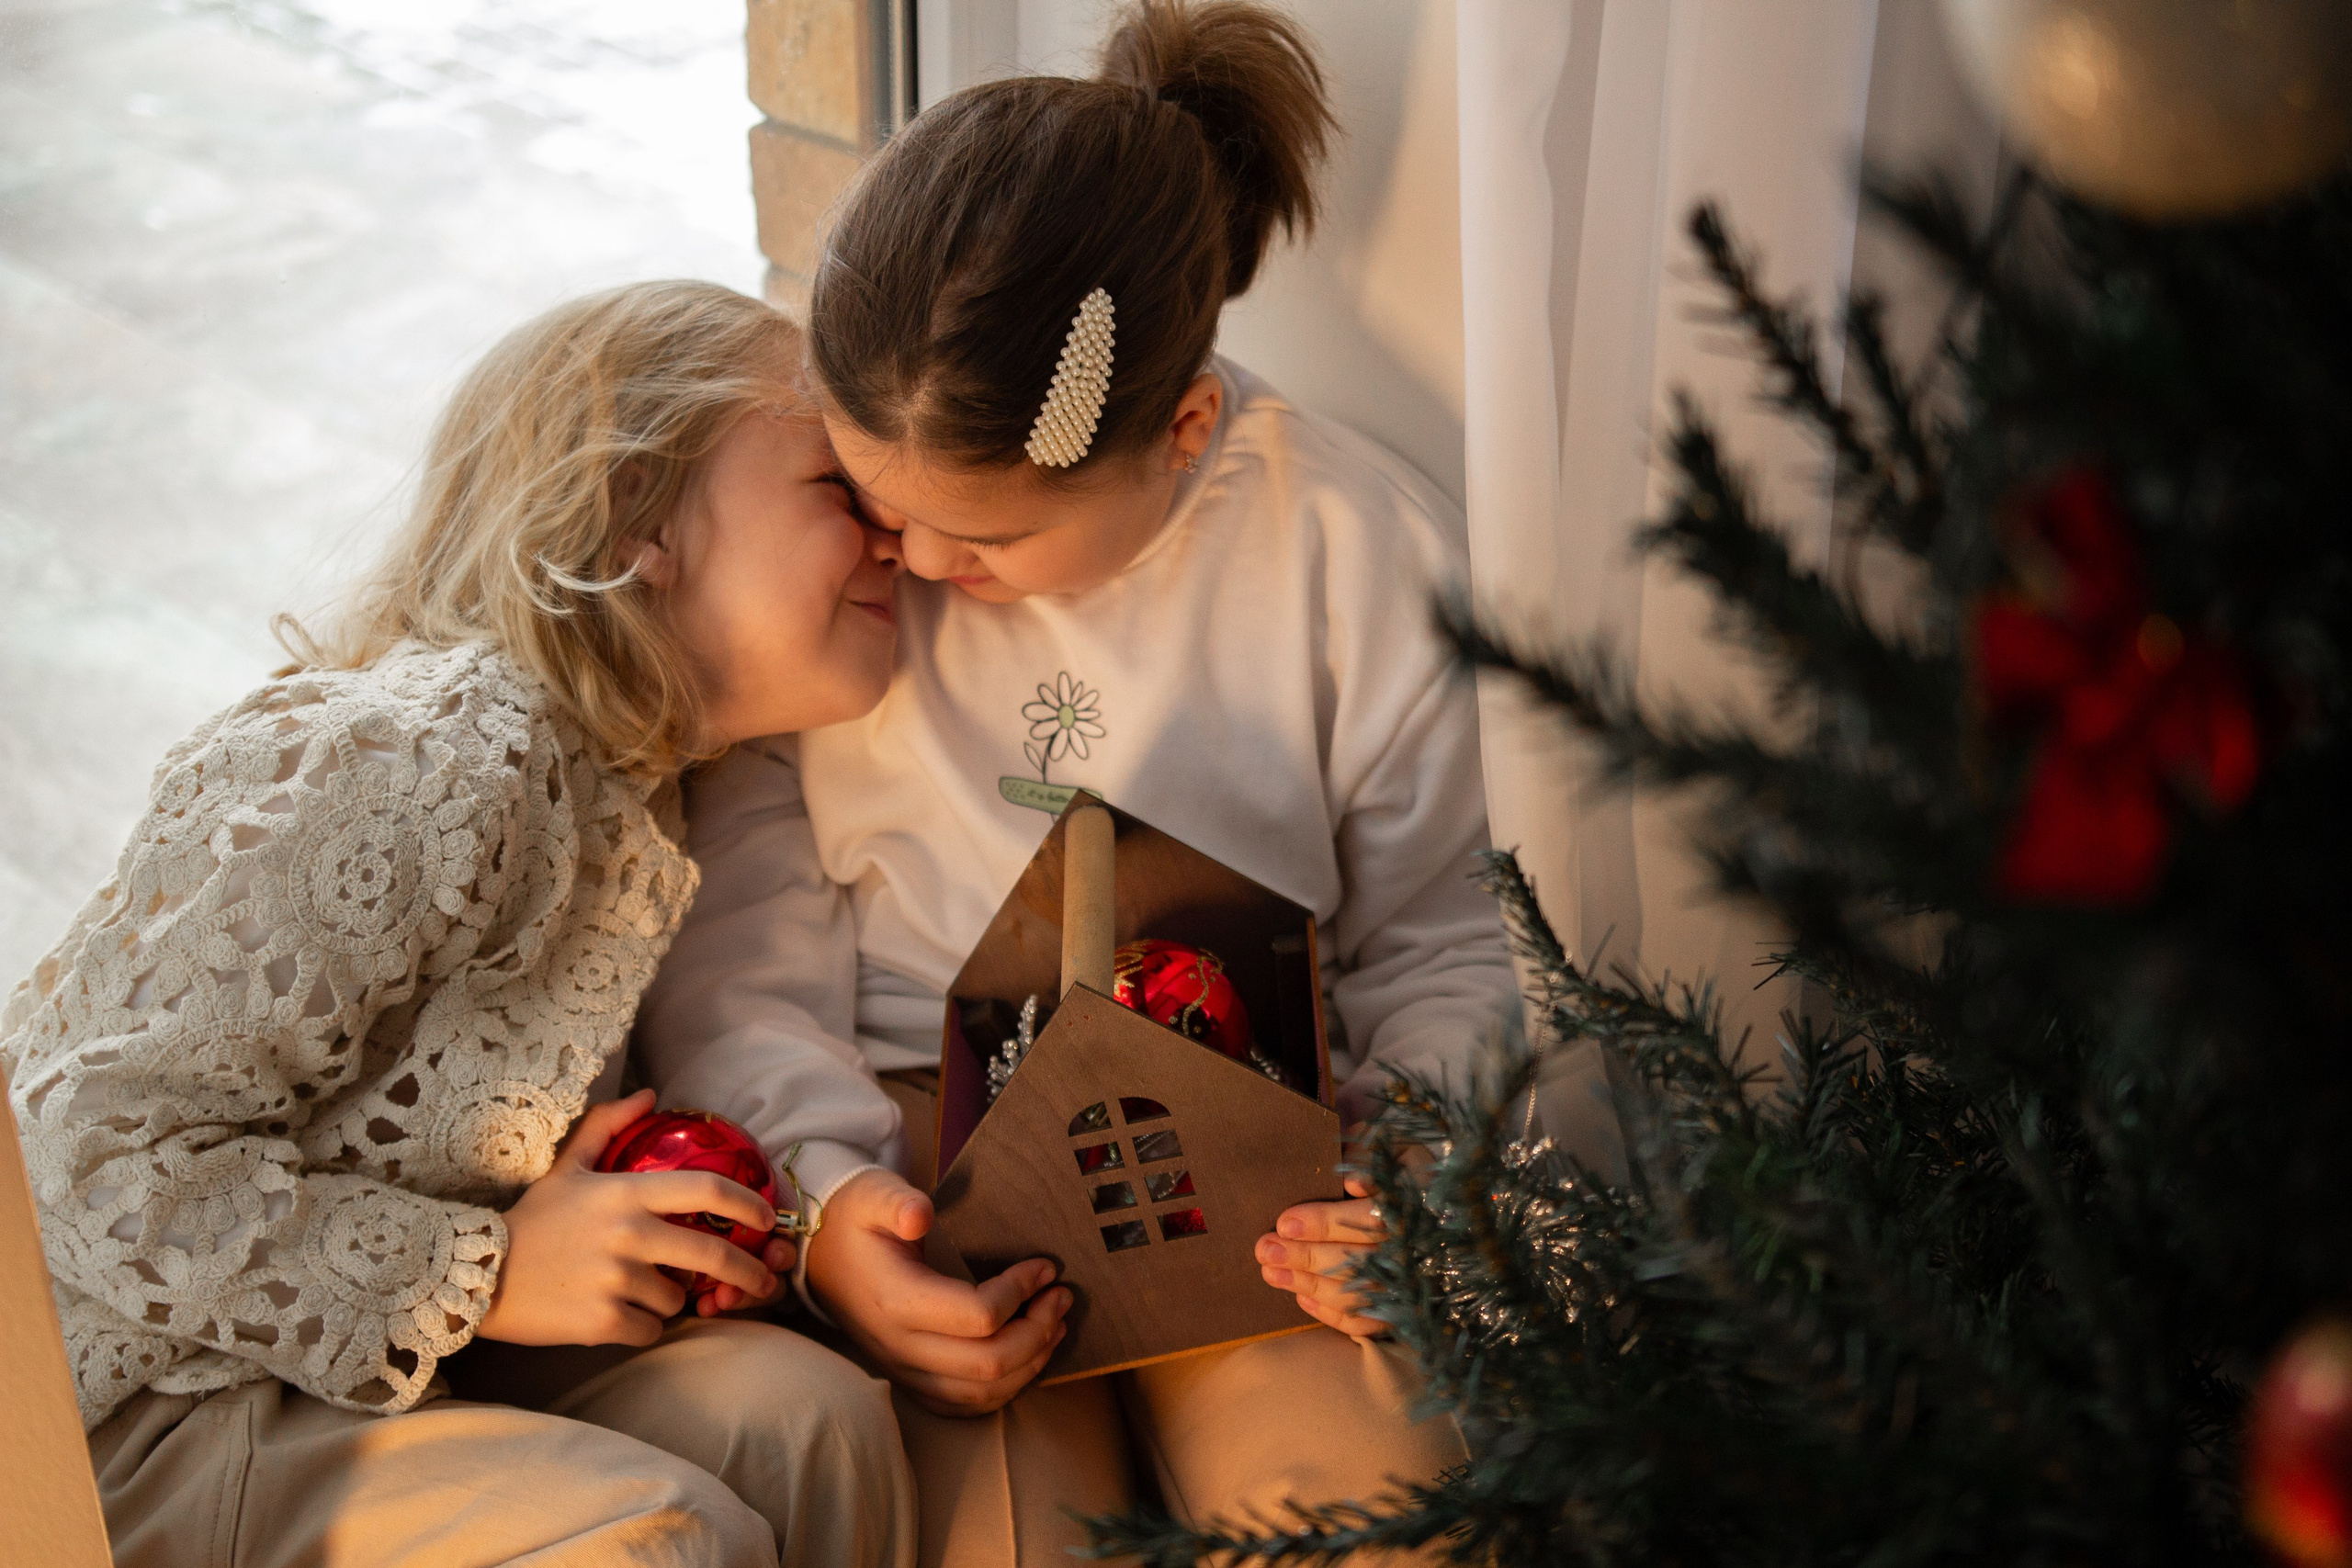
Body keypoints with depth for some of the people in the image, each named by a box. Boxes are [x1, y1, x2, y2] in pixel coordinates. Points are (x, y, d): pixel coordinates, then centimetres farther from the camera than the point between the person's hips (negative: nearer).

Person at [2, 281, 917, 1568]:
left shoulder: (626, 779, 3)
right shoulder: (436, 763, -27)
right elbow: (104, 1157, -26)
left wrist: (665, 1221, -6)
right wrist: (489, 1275, -23)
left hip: (363, 1359, 8)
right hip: (113, 1409, -8)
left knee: (807, 1415, -14)